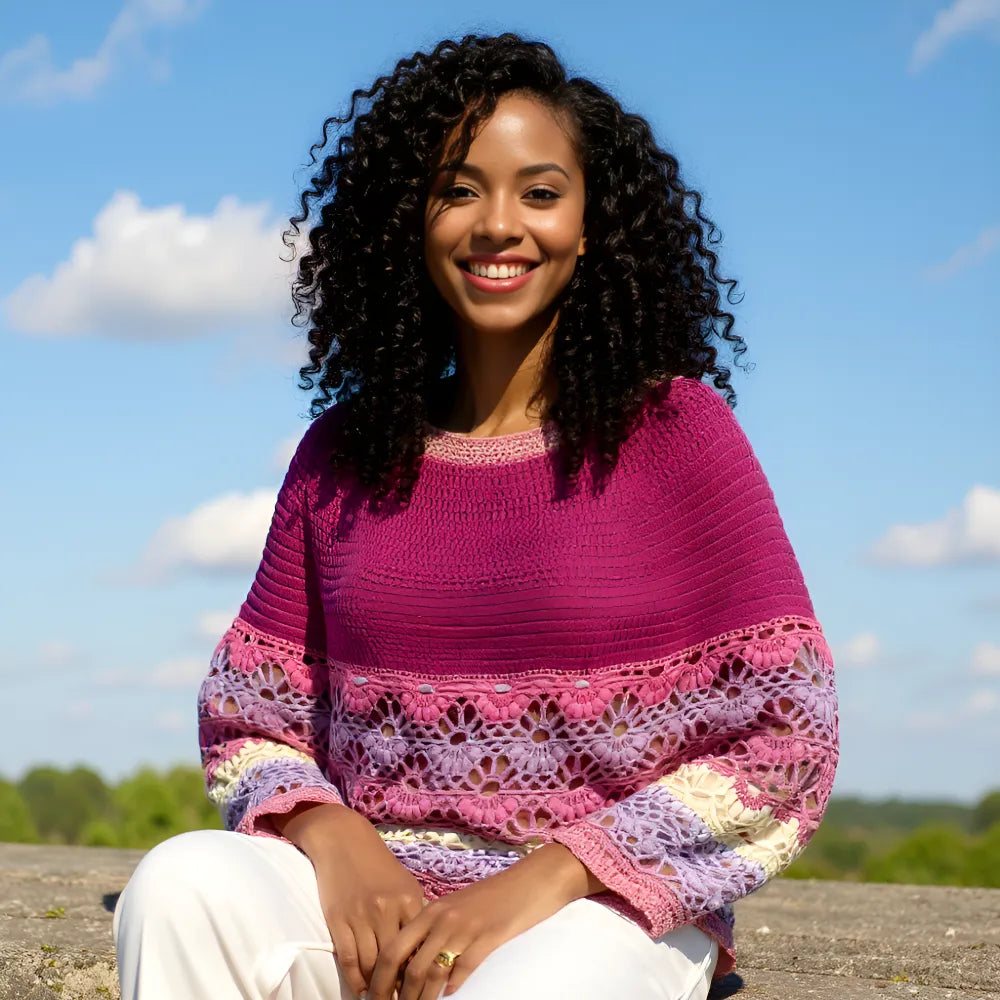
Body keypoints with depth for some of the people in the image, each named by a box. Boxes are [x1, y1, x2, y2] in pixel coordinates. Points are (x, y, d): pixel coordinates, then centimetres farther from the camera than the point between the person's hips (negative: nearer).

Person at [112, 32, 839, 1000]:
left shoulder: (677, 430, 0)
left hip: (610, 918, -4)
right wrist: (329, 836, -10)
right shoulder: (342, 455, 11)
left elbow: (785, 746, -4)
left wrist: (542, 882, -14)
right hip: (378, 909, 4)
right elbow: (246, 721, 13)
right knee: (185, 883, -27)